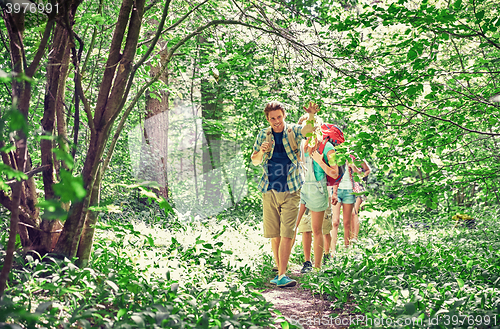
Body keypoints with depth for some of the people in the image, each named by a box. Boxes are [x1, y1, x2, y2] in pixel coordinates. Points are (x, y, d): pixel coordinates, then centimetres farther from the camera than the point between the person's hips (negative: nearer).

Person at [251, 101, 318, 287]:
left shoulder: (293, 131, 0)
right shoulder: (263, 135, 8)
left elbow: (307, 130, -23)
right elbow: (254, 161, 13)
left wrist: (311, 115, -44)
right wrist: (261, 151, -10)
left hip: (291, 191, -3)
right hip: (270, 191, 3)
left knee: (287, 234, -9)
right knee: (274, 235, 9)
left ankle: (282, 276, -11)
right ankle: (279, 271, 22)